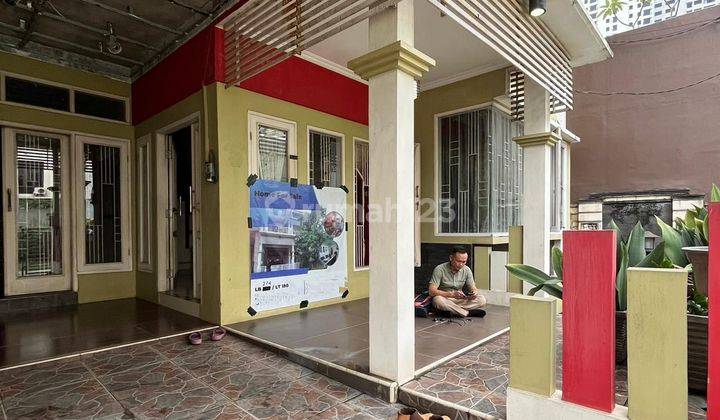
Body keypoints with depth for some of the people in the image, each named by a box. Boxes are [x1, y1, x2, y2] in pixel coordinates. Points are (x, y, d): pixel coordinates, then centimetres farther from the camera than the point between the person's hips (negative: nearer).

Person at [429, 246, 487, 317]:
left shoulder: (467, 270, -2)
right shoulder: (440, 269, -16)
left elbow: (473, 288, 3)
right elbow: (432, 291, -23)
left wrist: (474, 293, -23)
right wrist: (452, 294, -34)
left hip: (460, 300, 4)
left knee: (482, 300, -17)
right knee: (438, 300, -38)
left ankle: (451, 311, -21)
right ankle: (468, 313, -22)